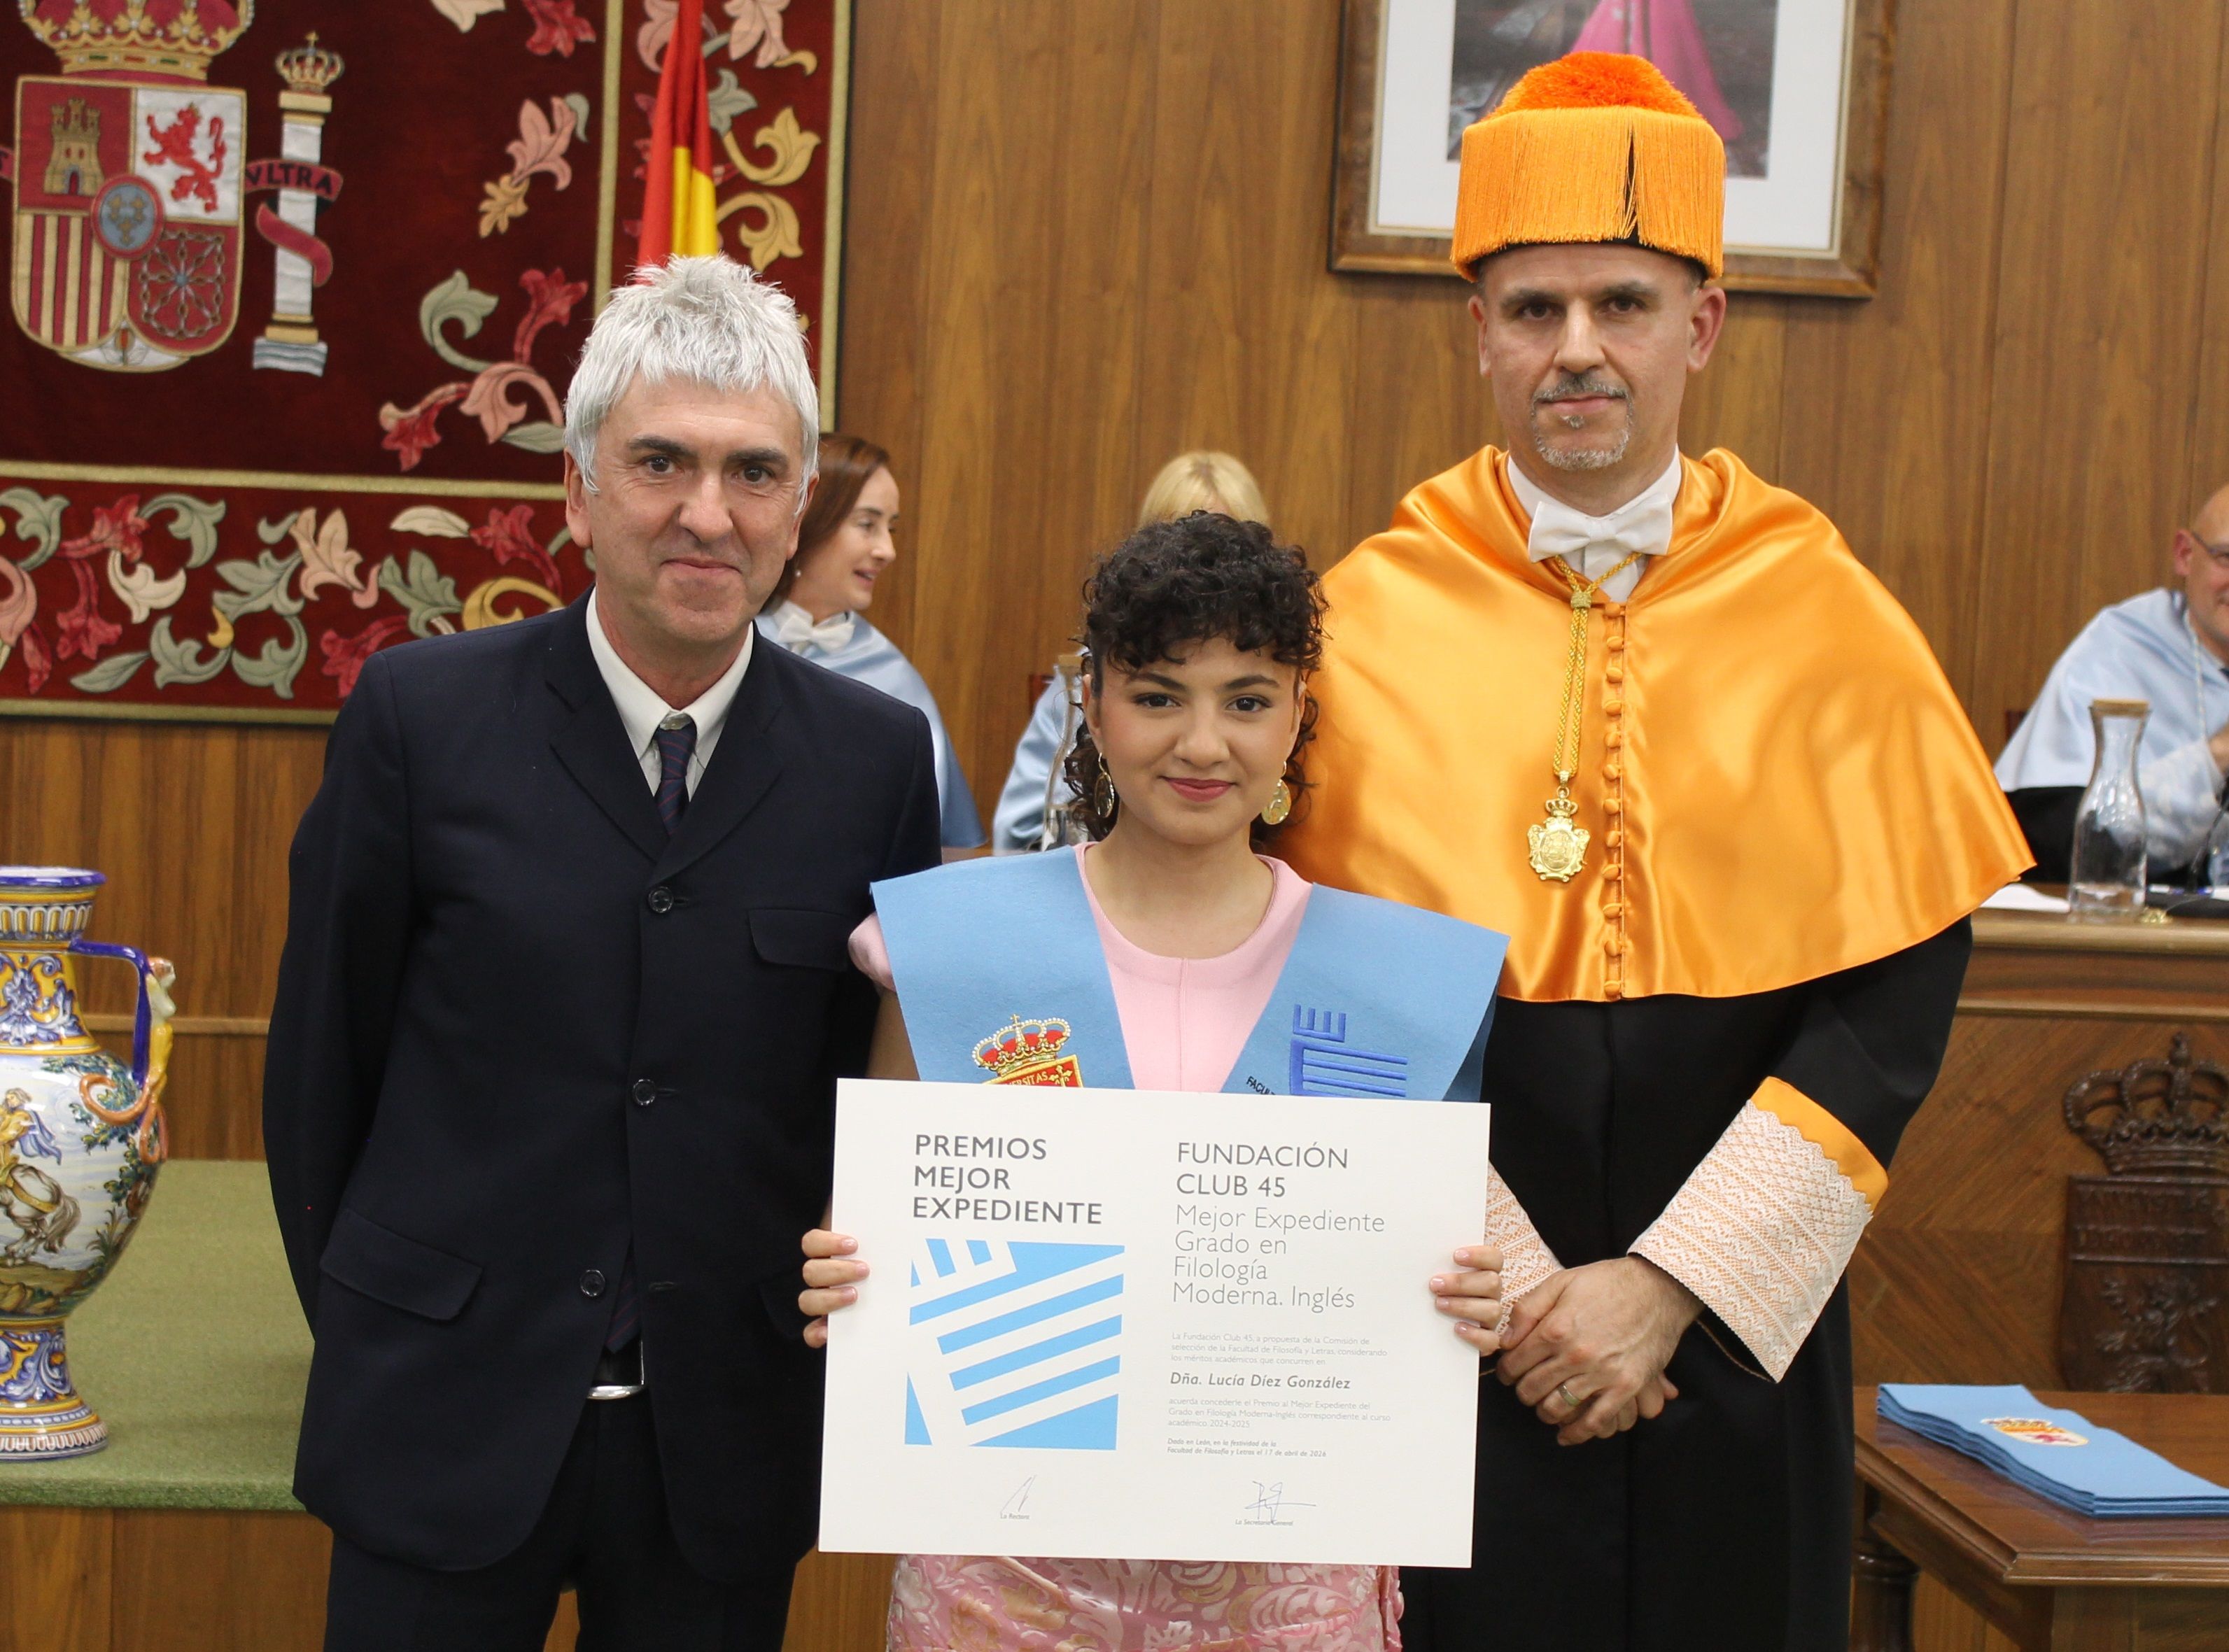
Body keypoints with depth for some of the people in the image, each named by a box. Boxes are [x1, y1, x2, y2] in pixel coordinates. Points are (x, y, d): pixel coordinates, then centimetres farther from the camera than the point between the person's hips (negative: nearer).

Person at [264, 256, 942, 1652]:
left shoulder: (880, 757, -2)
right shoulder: (423, 715, -5)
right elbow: (322, 1052, 2)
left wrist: (838, 1314, 3)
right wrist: (365, 1323, 7)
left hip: (732, 1434, 1)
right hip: (447, 1420, -1)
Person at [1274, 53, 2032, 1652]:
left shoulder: (1825, 617, -2)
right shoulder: (1374, 613, -3)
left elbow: (1899, 992, -4)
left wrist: (1673, 1282, -12)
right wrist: (1501, 1283, -10)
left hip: (1734, 1319, 1)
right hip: (1434, 1323, 0)